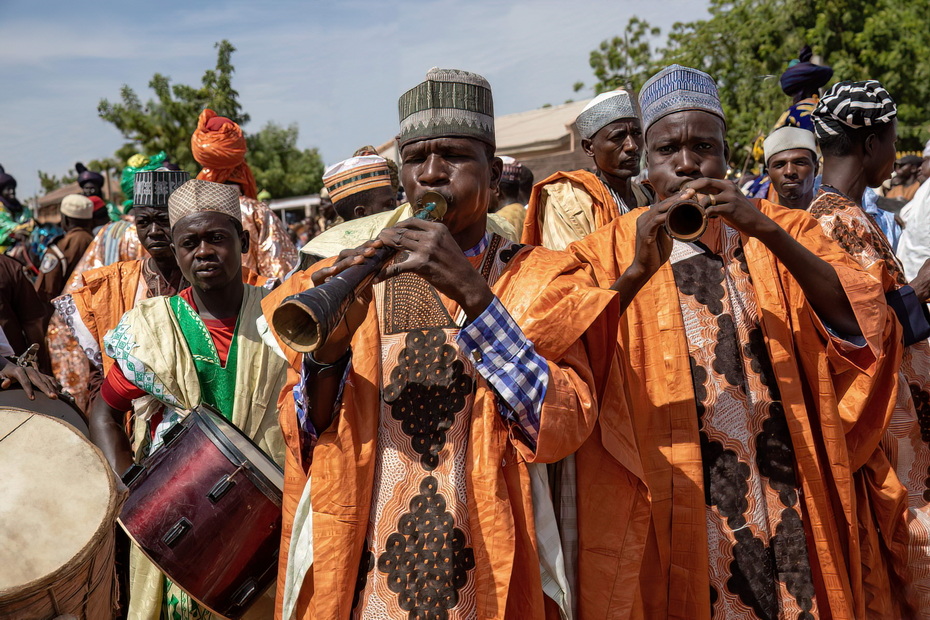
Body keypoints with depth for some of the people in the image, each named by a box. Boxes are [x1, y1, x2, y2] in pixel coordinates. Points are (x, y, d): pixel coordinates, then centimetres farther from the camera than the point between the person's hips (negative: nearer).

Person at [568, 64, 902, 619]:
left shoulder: (786, 231, 7)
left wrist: (770, 233, -21)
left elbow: (861, 325, -9)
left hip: (788, 490, 2)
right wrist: (637, 272, -28)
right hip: (671, 498, -1)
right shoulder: (614, 250, 0)